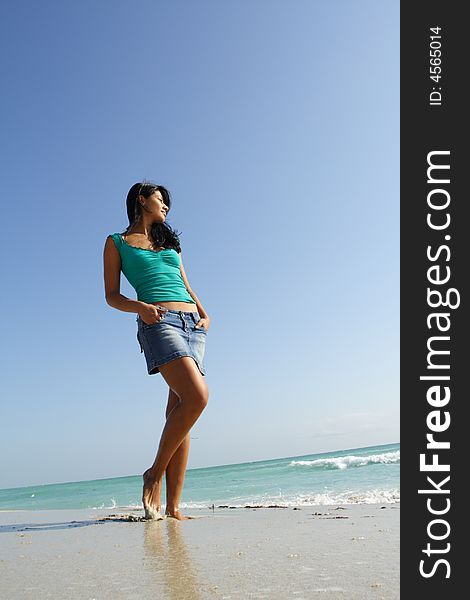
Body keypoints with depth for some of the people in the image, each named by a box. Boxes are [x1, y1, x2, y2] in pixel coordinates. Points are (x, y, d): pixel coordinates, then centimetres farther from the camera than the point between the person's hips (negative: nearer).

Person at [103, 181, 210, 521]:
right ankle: (155, 473, -5)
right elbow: (111, 295, 7)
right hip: (159, 323, -5)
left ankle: (173, 507, 0)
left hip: (193, 324, 5)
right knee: (197, 395, -25)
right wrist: (140, 307, -13)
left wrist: (204, 313, 7)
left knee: (179, 409, -2)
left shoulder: (169, 243, 28)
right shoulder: (117, 243, 14)